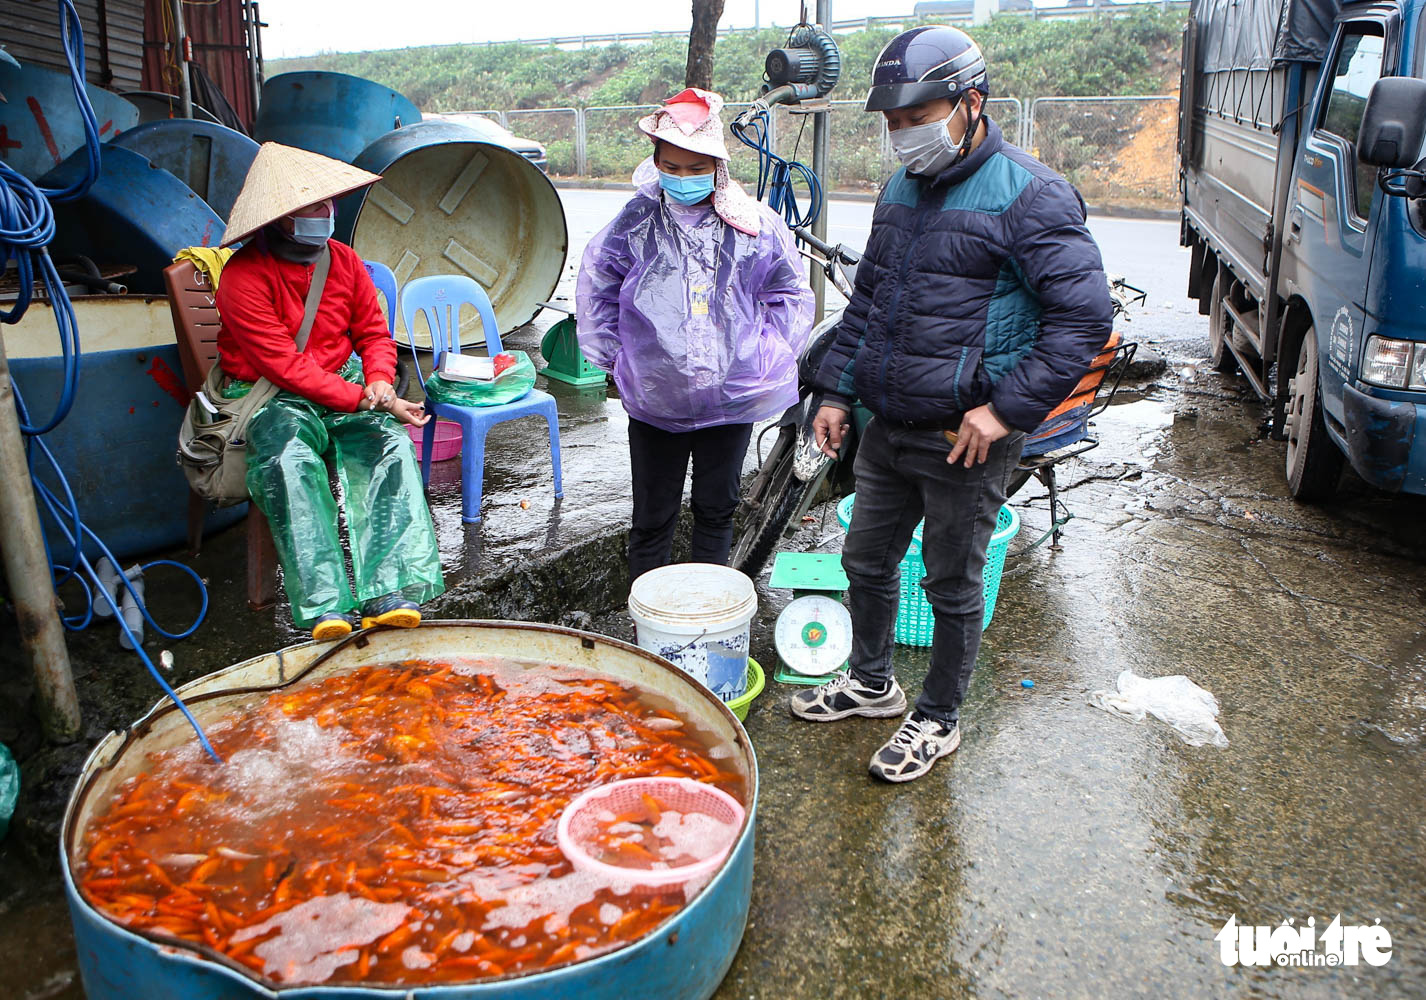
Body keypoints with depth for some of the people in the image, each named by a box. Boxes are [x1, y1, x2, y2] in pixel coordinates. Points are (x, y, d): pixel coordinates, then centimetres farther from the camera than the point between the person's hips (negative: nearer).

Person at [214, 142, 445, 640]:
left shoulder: (342, 259, 7)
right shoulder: (244, 276, -11)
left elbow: (374, 332, 12)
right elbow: (286, 365, -18)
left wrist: (379, 381, -10)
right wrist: (361, 400, -24)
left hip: (346, 383, 4)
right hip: (271, 396, -4)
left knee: (390, 440, -27)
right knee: (288, 457, -36)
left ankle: (391, 593, -37)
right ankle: (324, 607, -43)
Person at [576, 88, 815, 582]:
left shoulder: (754, 225, -4)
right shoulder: (636, 221, -3)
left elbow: (791, 295, 8)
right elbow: (595, 289, 10)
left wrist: (768, 356, 3)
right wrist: (614, 356, 6)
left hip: (732, 396, 1)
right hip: (653, 399, 0)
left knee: (717, 507, 15)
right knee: (652, 516, 9)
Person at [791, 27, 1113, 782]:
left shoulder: (1030, 196, -13)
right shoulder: (900, 190, 11)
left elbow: (1084, 314, -17)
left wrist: (1007, 409, -21)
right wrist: (836, 390, 12)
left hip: (965, 441, -7)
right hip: (887, 430, 7)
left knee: (952, 585, 8)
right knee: (866, 560, 19)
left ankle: (938, 718, 28)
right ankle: (871, 681, 42)